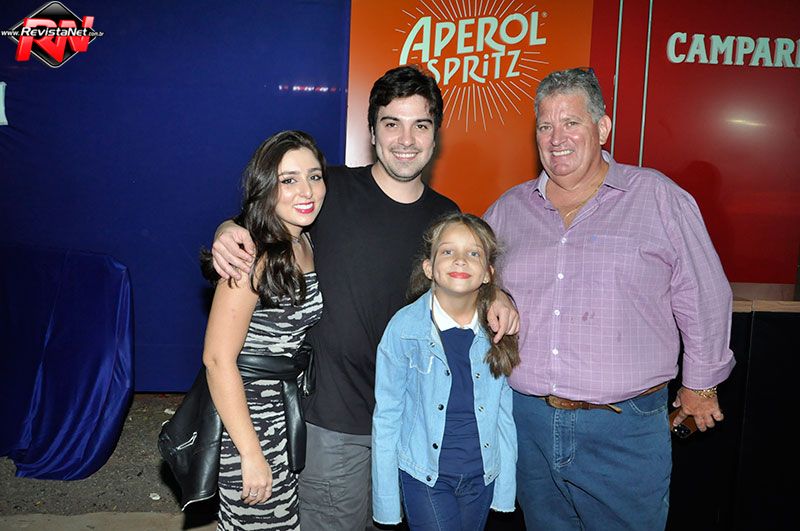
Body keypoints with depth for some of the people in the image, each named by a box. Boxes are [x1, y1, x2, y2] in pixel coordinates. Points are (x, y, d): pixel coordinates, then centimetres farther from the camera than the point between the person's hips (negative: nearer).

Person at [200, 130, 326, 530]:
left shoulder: (307, 244, 2)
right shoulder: (255, 257, -23)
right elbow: (218, 359, -24)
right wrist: (251, 455, -22)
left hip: (295, 415, 8)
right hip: (253, 419, -7)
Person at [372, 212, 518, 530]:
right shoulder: (405, 327, -13)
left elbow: (505, 414, 2)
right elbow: (387, 416, -7)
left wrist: (505, 490, 5)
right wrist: (386, 501, -5)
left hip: (482, 474, 3)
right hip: (424, 475, -3)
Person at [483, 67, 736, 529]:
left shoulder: (658, 197, -3)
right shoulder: (507, 210, 7)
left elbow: (705, 299, 2)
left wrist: (700, 384, 8)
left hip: (625, 431, -3)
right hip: (528, 421, 3)